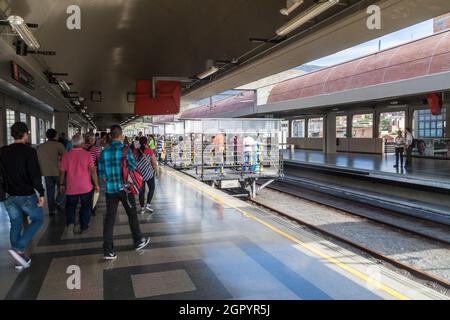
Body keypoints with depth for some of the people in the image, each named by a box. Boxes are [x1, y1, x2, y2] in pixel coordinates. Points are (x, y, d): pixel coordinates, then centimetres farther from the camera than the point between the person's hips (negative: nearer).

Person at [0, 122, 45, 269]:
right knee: (38, 219, 11)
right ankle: (19, 248, -4)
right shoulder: (29, 151, -13)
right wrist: (41, 193, -15)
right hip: (26, 195, -6)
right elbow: (35, 174, -19)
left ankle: (20, 259, 20)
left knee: (16, 224, 15)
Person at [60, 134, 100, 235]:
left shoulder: (67, 155, -4)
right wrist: (96, 184, 0)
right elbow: (93, 171, -9)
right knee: (86, 206, 14)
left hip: (71, 187, 1)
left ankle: (70, 223, -5)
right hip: (86, 187, -1)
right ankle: (84, 227, 19)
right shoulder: (87, 154, -8)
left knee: (70, 206, 16)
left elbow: (62, 171, 2)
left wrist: (61, 184, 14)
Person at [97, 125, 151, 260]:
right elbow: (133, 168, -10)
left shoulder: (104, 152, 0)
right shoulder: (126, 150, -11)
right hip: (125, 188, -3)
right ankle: (138, 241, 29)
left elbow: (101, 173, 5)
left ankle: (108, 250, 7)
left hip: (110, 189, 3)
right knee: (132, 215, 14)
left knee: (109, 218, 7)